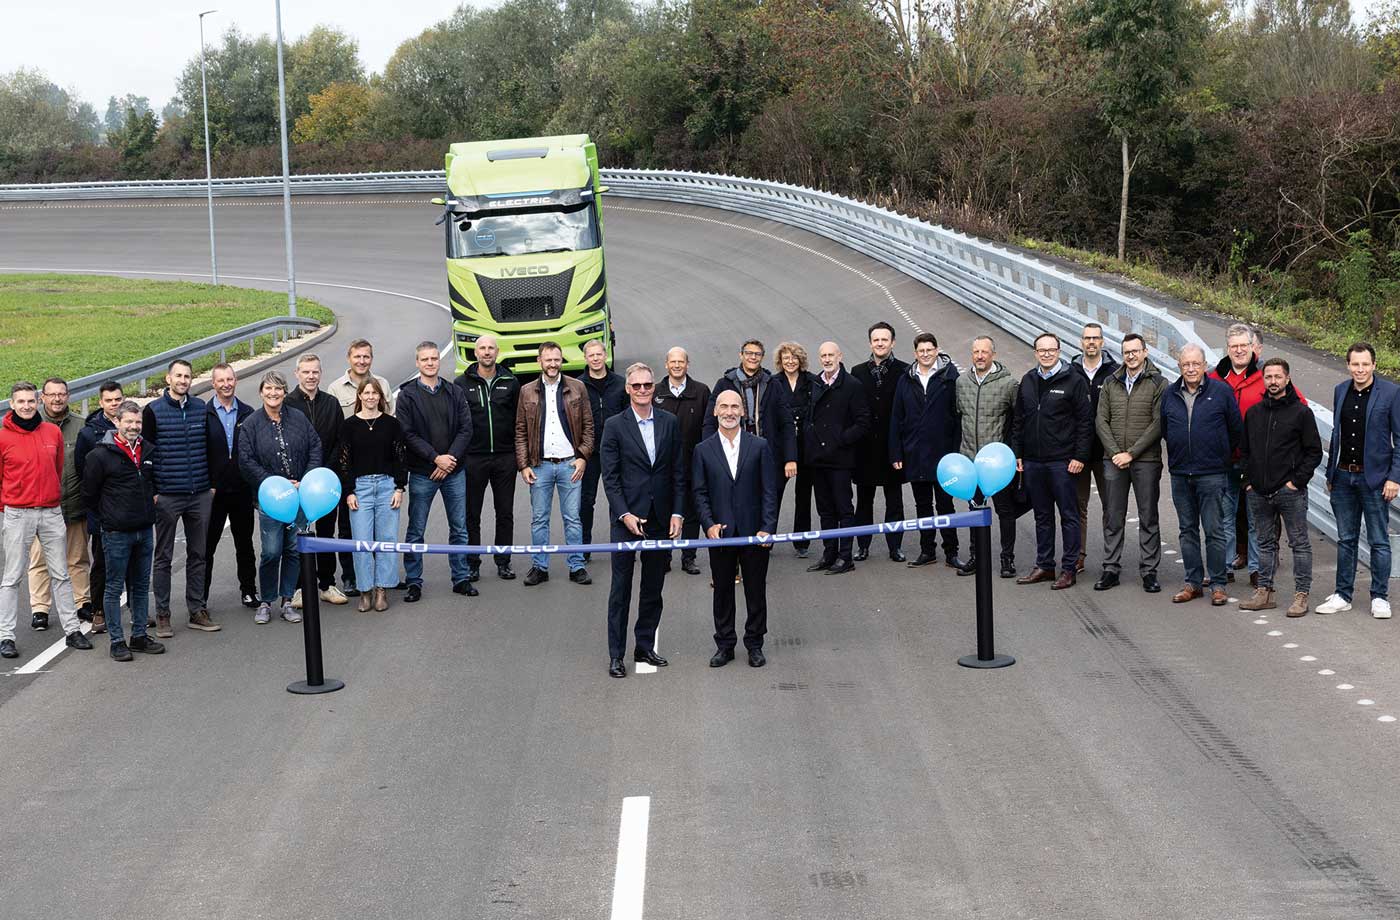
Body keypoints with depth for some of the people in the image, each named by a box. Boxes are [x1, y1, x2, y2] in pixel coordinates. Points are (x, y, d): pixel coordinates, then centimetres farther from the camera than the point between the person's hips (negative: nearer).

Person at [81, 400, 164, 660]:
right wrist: (109, 516, 2)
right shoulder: (101, 455, -10)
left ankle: (140, 636, 22)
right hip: (116, 532, -6)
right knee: (114, 588, 1)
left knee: (141, 585, 13)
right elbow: (89, 494, -4)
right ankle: (117, 641, 6)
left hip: (145, 530, 6)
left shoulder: (148, 451, 8)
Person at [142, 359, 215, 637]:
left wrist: (212, 484, 10)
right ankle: (162, 614, 9)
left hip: (200, 496, 4)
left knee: (198, 554, 9)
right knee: (163, 557, 3)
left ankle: (197, 610, 17)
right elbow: (145, 452, -3)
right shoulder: (153, 411, -3)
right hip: (166, 496, -4)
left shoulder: (201, 408, 8)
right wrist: (151, 492, -7)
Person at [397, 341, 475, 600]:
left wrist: (451, 458, -11)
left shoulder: (454, 392, 7)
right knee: (416, 531, 3)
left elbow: (466, 428, 1)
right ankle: (414, 582, 11)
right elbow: (408, 434, -9)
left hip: (454, 471, 3)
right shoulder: (407, 395, -2)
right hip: (422, 473, -3)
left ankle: (461, 578, 18)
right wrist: (436, 458, -15)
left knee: (459, 528, 9)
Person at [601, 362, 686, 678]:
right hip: (627, 518, -3)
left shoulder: (669, 423, 6)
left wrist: (677, 512, -1)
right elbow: (610, 477, -5)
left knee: (654, 589, 10)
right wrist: (625, 515, -13)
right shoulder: (615, 426, -3)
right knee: (621, 589, 1)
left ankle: (645, 647, 21)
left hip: (661, 518, 3)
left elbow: (678, 472, 7)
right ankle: (616, 654, 6)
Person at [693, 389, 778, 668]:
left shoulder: (760, 447, 2)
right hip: (720, 533, 1)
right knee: (723, 591, 8)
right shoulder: (703, 450, 4)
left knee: (756, 591, 7)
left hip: (755, 532, 0)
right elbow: (699, 493, 2)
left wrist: (768, 528, -9)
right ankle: (724, 644, 19)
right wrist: (708, 525, -11)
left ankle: (755, 644, 20)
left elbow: (769, 491, -1)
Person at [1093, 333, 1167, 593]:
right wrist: (1115, 452, -6)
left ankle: (1149, 571, 9)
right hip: (1113, 461, 4)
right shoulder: (1111, 383, 10)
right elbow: (1101, 420, 7)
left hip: (1146, 461, -3)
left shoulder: (1158, 384, -3)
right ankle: (1111, 569, 13)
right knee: (1113, 518, 7)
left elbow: (1158, 424, -9)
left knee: (1148, 518, 3)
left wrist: (1131, 453, -13)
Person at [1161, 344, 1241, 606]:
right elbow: (1163, 429, 19)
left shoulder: (1221, 391, -4)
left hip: (1212, 474, -4)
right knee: (1188, 530, 10)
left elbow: (1236, 429, 3)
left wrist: (1220, 455, 9)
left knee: (1214, 531, -2)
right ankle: (1193, 582, 17)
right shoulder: (1169, 395, 7)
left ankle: (1217, 585, 4)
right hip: (1180, 474, 4)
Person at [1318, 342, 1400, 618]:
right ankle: (1342, 595, 18)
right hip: (1343, 476, 4)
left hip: (1374, 477, -4)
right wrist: (1330, 474, 12)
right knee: (1346, 539, 11)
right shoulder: (1340, 391, 7)